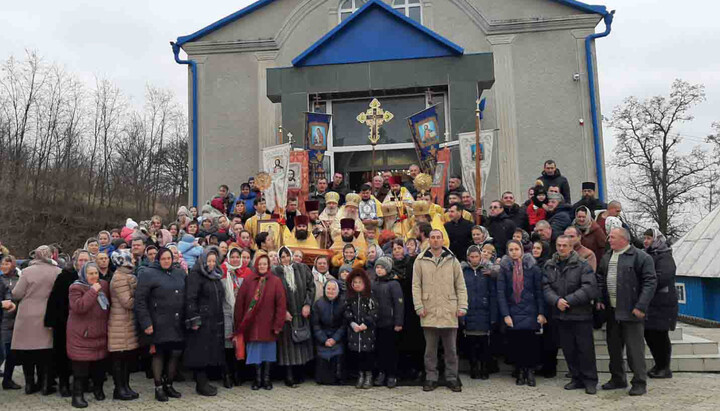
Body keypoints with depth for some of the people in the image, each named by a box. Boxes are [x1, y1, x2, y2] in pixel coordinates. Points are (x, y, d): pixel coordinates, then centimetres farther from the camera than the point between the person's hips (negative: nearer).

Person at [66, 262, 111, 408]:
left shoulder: (104, 285, 7)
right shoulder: (76, 288, -11)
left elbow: (108, 306, 20)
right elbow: (78, 307, -27)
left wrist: (107, 323, 14)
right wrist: (93, 291, -25)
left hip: (100, 333, 6)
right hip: (81, 335, -6)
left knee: (99, 364, 13)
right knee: (81, 367, -3)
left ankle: (98, 389, 31)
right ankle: (77, 395, 7)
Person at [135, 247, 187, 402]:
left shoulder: (180, 273, 12)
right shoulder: (148, 274, -5)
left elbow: (186, 296, 17)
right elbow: (140, 301, -9)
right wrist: (146, 323, -14)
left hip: (177, 324, 5)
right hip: (159, 324, -5)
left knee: (176, 353, 6)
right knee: (159, 354, 4)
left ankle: (168, 385, 24)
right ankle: (158, 388, 17)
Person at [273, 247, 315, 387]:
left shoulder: (302, 269, 3)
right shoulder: (275, 273, -4)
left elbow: (311, 286, 3)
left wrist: (307, 304, -6)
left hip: (301, 312, 3)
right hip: (286, 314, -3)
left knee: (302, 342, 8)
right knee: (288, 344, -1)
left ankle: (299, 374, 21)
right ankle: (289, 377, 5)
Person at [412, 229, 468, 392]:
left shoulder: (452, 260, 6)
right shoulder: (421, 261, 4)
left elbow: (460, 286, 7)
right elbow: (416, 285, 2)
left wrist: (462, 306, -1)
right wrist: (419, 307, -6)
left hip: (449, 312, 1)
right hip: (429, 312, 0)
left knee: (451, 348, 7)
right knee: (430, 348, 8)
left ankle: (452, 378, 18)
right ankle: (431, 378, 18)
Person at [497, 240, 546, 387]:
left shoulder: (533, 268, 2)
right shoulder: (504, 268, 4)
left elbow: (539, 291, 1)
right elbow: (501, 293, 1)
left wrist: (541, 313, -4)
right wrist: (505, 314, -6)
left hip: (529, 312, -1)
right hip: (512, 312, 1)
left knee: (529, 341, -6)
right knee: (515, 343, 1)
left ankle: (530, 371, 10)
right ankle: (520, 372, 14)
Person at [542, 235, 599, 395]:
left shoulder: (582, 265, -6)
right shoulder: (549, 266, 7)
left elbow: (589, 288, -15)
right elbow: (546, 287, 1)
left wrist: (568, 300, -18)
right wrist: (556, 300, -18)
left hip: (581, 315, -4)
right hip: (560, 315, 4)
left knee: (585, 348, 1)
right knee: (568, 349, 12)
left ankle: (590, 380, 14)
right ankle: (577, 378, 25)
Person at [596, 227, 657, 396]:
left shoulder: (641, 257, -9)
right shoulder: (607, 257, 13)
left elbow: (650, 282, -13)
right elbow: (600, 279, 20)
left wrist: (641, 306, -18)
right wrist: (599, 299, 8)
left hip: (631, 311, -7)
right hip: (612, 311, 7)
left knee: (635, 348, -2)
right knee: (614, 346, 15)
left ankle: (640, 382, 10)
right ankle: (618, 379, 28)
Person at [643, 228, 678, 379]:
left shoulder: (664, 257, -11)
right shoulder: (648, 255, 16)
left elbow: (661, 278, -24)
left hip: (661, 304, -8)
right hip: (649, 304, 8)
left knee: (659, 335, -2)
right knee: (649, 333, 11)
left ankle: (665, 368, 10)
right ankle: (658, 365, 24)